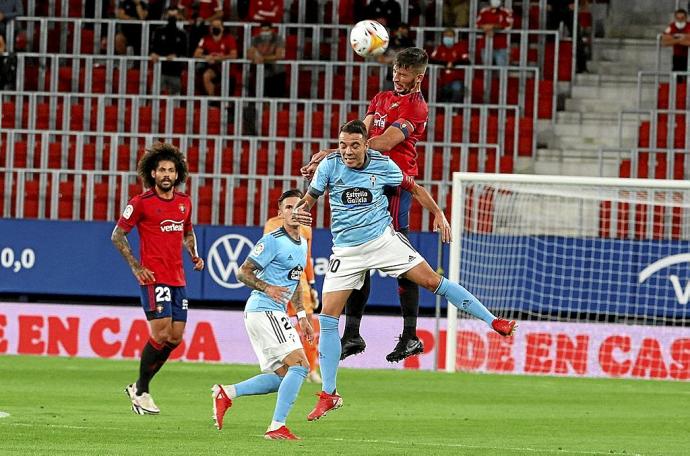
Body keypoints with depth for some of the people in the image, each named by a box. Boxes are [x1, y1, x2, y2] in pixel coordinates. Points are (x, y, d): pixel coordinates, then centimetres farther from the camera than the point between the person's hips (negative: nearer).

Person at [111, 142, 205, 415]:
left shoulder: (184, 202, 11)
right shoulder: (141, 203, -6)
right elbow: (118, 235, -1)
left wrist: (194, 255, 9)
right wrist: (136, 267, -9)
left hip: (178, 279, 6)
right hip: (154, 278, -6)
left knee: (175, 337, 4)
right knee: (161, 334, -14)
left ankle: (139, 387, 18)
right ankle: (141, 392, 0)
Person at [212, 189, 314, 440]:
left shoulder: (302, 243, 16)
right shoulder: (273, 241, -11)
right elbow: (243, 273, -11)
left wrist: (302, 316, 23)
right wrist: (267, 288, -25)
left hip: (273, 313, 9)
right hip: (264, 310, -9)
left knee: (281, 376, 8)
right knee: (299, 365, -17)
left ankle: (226, 393, 10)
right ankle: (277, 427, -19)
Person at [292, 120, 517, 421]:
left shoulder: (382, 165, -8)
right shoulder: (330, 166, -10)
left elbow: (414, 189, 8)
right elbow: (310, 198, 2)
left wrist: (438, 214, 2)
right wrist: (300, 211, -20)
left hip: (383, 239, 0)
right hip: (346, 251, 0)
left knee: (432, 281, -10)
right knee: (327, 318, -7)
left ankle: (493, 322, 2)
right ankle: (328, 395, 2)